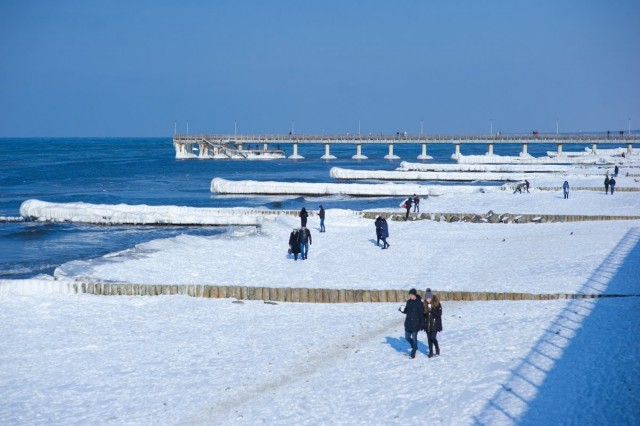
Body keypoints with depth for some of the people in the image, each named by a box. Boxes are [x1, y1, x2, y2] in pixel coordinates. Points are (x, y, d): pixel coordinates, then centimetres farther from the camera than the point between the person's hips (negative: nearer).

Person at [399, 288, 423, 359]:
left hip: (416, 323, -6)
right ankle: (414, 347, 35)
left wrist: (422, 324, -10)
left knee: (414, 337, -3)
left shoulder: (419, 303, -11)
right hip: (408, 323, 6)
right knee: (407, 337, 11)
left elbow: (422, 314, -9)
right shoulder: (408, 302, 6)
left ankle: (413, 353, 7)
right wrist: (402, 309, -9)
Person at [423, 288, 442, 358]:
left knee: (433, 337, -10)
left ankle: (437, 349, 16)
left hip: (435, 324, -4)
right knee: (429, 338, 7)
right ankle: (431, 352, 18)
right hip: (427, 324, 4)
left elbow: (439, 313, -14)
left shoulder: (437, 303, -10)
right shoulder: (425, 304, 2)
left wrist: (432, 310, -24)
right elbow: (423, 314, 11)